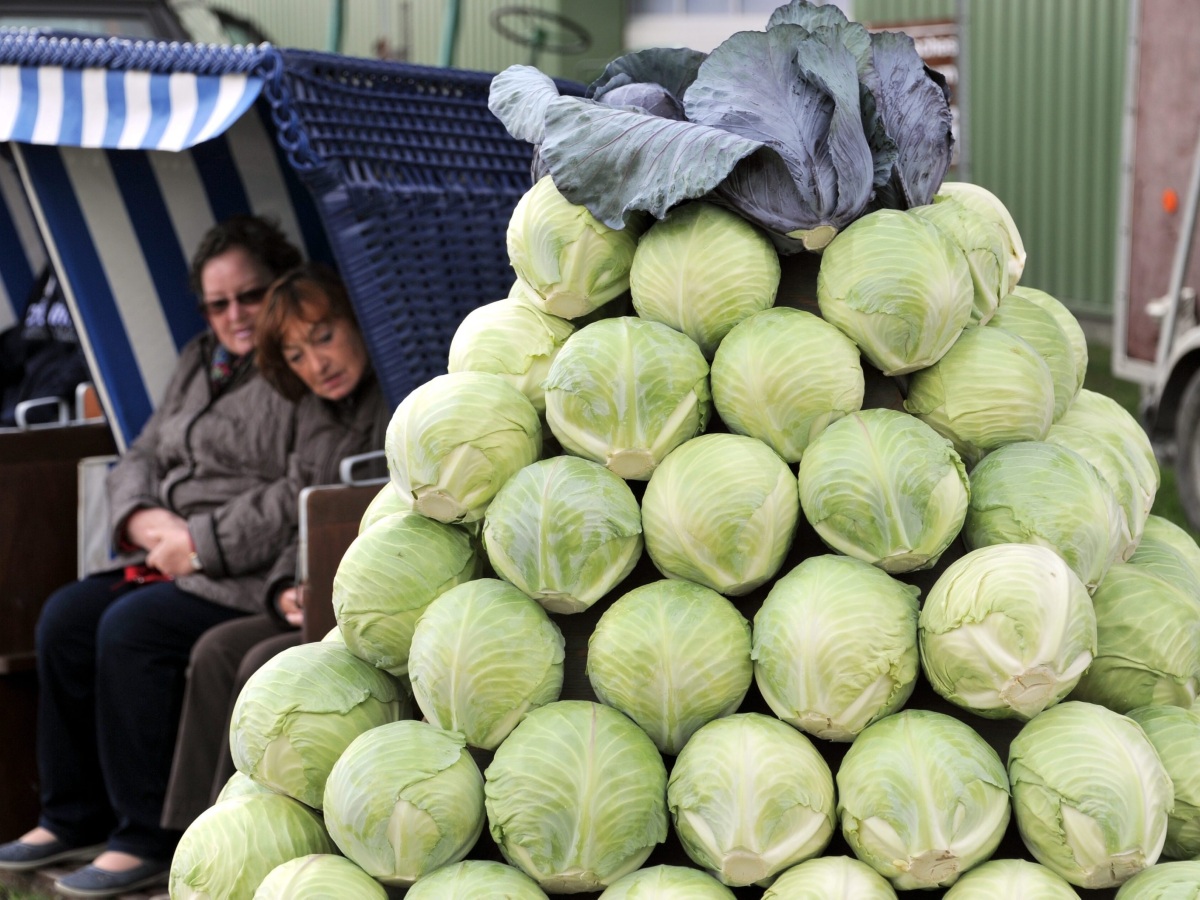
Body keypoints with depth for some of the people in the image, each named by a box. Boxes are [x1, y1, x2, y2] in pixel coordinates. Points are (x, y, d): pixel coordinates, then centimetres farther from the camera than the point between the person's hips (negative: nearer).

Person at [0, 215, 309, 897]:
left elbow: (302, 498, -21)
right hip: (175, 563, 9)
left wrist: (199, 542, -19)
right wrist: (145, 518, -2)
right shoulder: (201, 361, 19)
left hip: (250, 577, -9)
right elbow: (141, 457, 21)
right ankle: (75, 817, 5)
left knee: (131, 629, -25)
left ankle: (150, 839, -15)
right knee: (65, 617, -6)